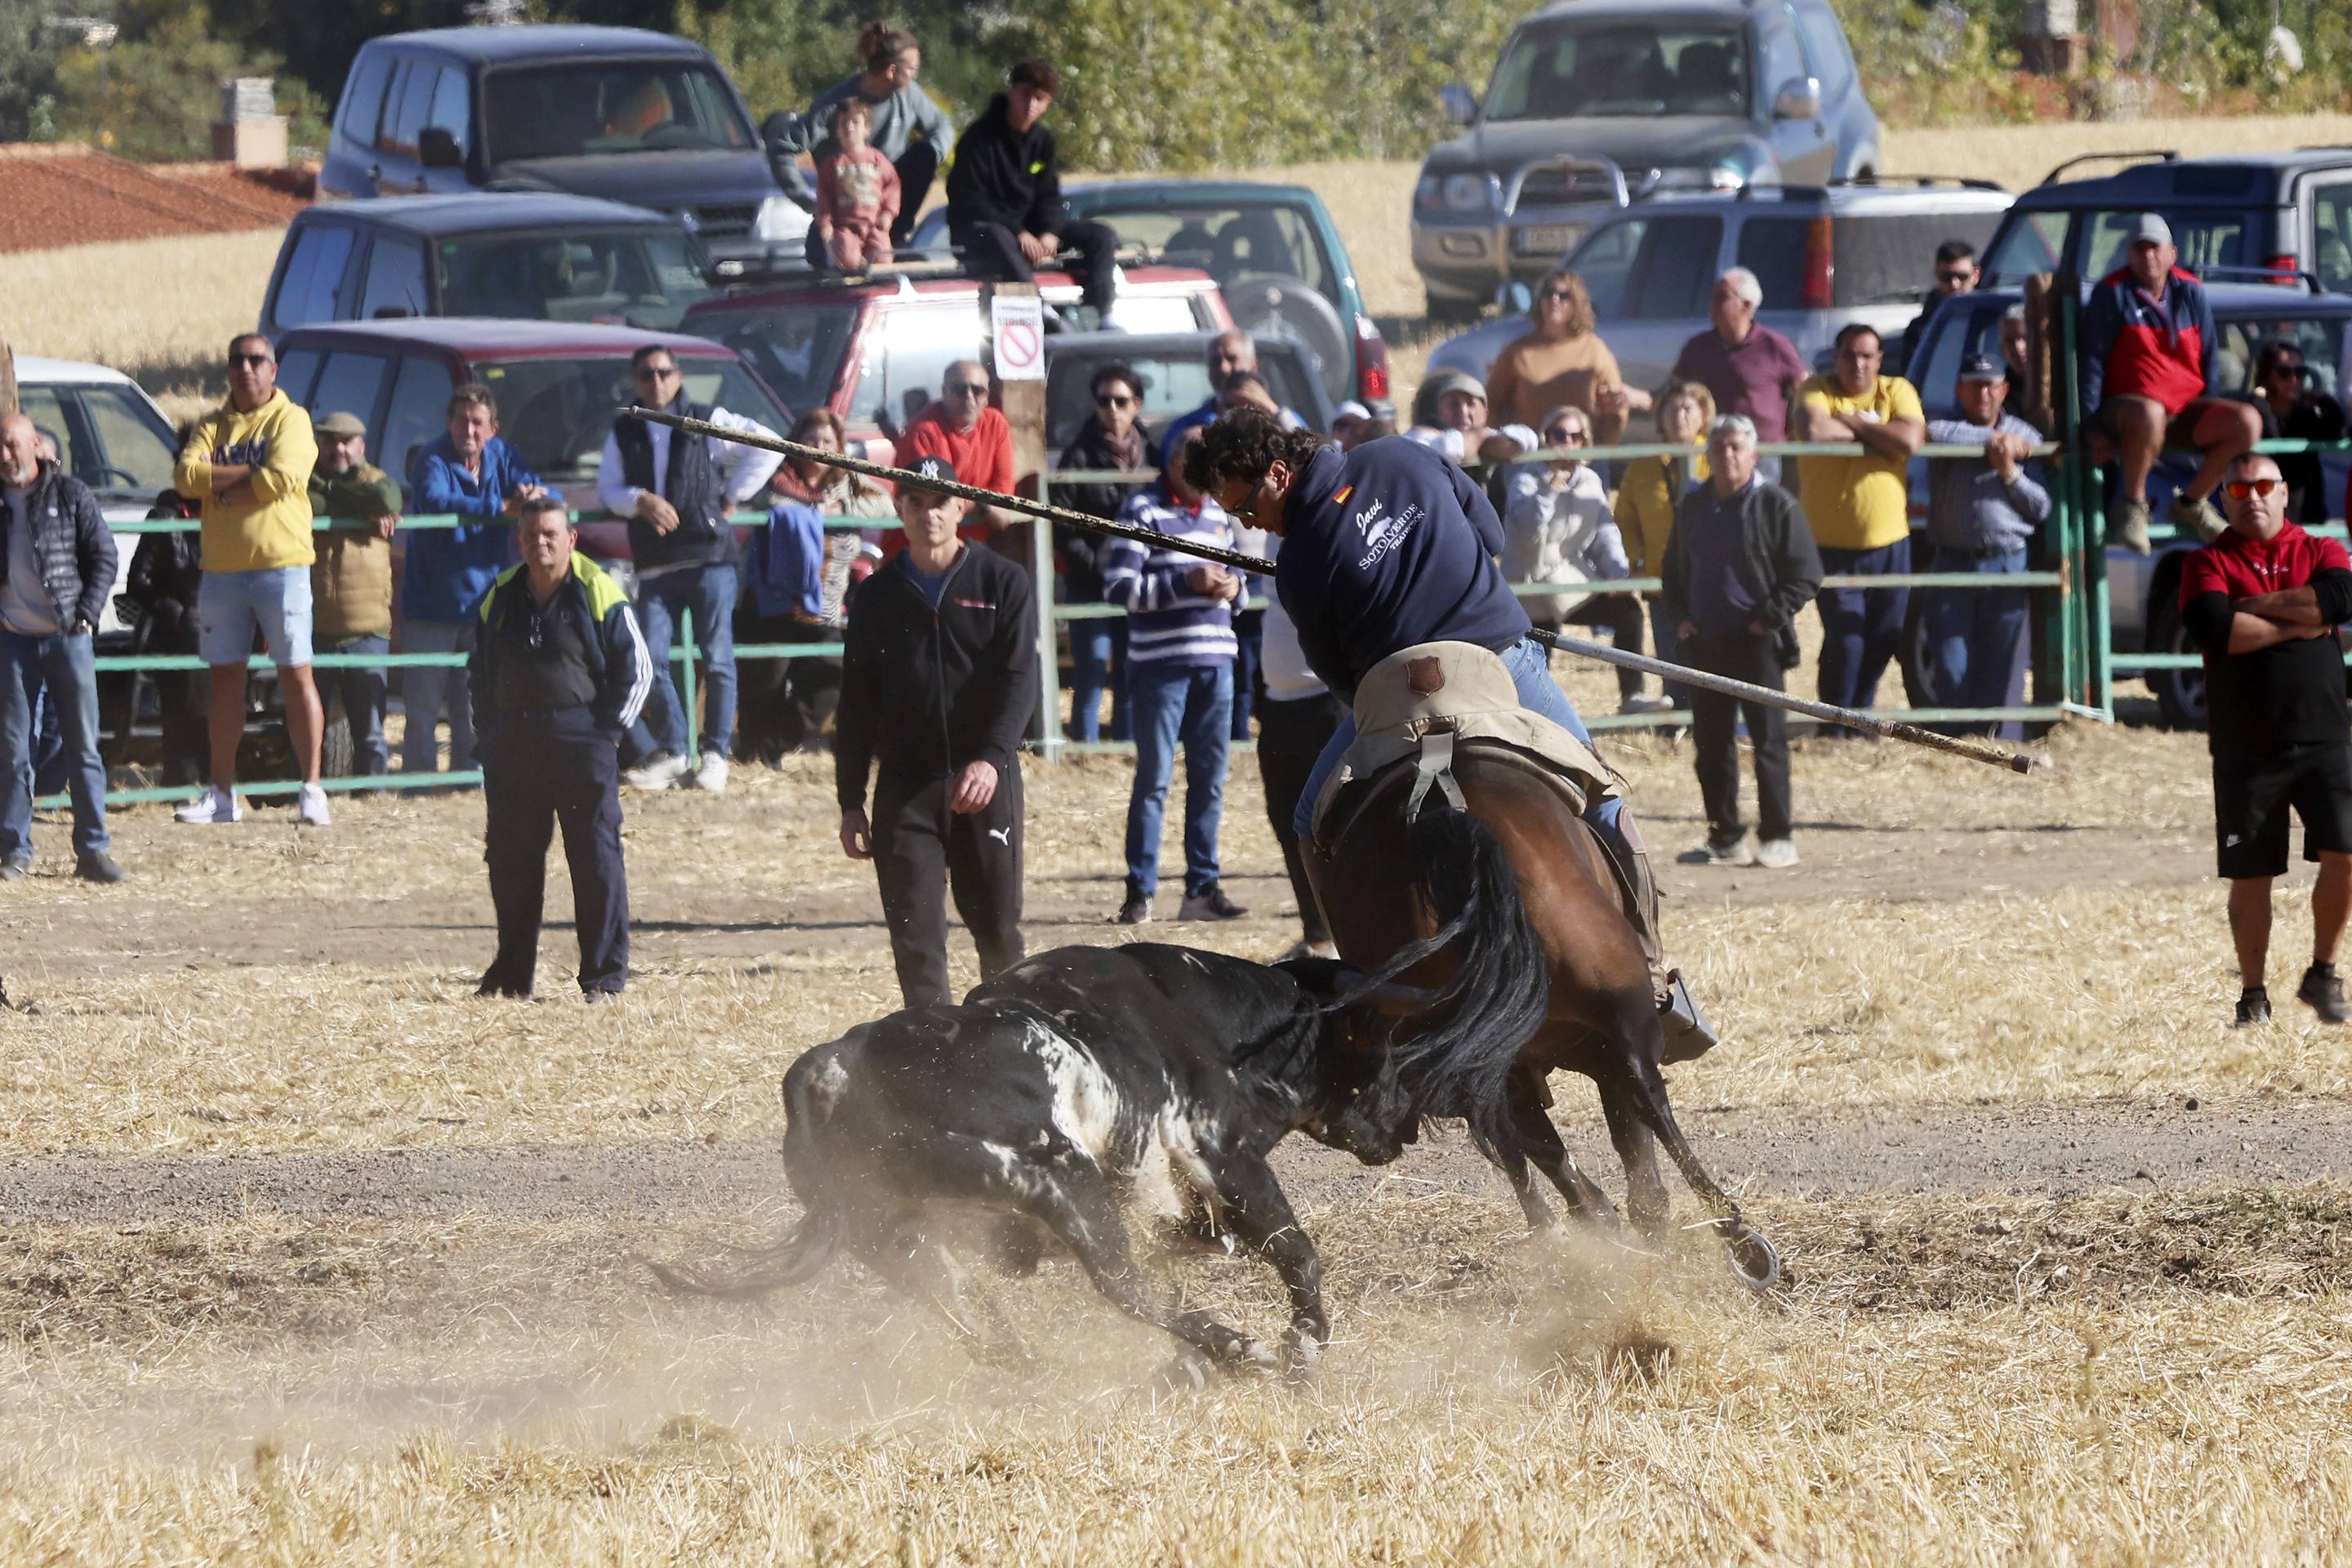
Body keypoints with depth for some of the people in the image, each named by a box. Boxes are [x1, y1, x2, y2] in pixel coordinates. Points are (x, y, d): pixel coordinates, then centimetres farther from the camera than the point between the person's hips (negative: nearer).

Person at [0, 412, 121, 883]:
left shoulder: (70, 495, 1)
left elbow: (104, 557, 4)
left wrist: (85, 616, -5)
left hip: (67, 636, -1)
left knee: (83, 746, -1)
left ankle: (92, 849, 3)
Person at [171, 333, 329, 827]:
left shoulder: (290, 421, 1)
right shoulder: (214, 426, 13)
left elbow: (284, 478, -16)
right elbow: (186, 476, -3)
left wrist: (221, 484, -7)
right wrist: (247, 474, -10)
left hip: (280, 566, -4)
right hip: (221, 569, 4)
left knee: (296, 674, -5)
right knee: (226, 677, 8)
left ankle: (311, 790, -1)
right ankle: (222, 795, 13)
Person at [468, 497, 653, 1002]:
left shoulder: (598, 593, -4)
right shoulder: (501, 596, 10)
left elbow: (637, 667, 0)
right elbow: (478, 670, 22)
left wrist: (609, 729, -5)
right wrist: (489, 728, 13)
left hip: (581, 742, -5)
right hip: (512, 746, 5)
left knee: (596, 859, -5)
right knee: (511, 861, 9)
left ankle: (605, 975, -1)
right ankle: (512, 973, 19)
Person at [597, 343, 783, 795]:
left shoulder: (706, 422, 3)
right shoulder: (624, 433, 12)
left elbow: (766, 445, 3)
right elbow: (607, 489, 8)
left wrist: (733, 495, 0)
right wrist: (641, 500, -12)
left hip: (709, 558, -3)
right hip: (655, 566, 3)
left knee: (718, 657, -2)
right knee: (652, 659, -3)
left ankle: (716, 753, 6)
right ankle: (673, 749, 10)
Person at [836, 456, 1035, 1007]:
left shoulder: (1002, 583, 3)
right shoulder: (877, 595, 10)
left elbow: (1019, 680, -8)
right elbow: (857, 704, 12)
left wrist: (991, 758, -24)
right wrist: (850, 801, 7)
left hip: (988, 782, -1)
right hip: (904, 786, 1)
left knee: (998, 929, 5)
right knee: (916, 936, -6)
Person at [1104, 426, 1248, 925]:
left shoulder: (1216, 513, 15)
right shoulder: (1143, 510, -5)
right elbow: (1118, 586, -12)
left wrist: (1234, 586, 1)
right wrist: (1186, 582, -20)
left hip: (1215, 660, 6)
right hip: (1160, 663, -6)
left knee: (1210, 780, 7)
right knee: (1154, 778, -4)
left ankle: (1202, 888, 13)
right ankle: (1140, 891, 0)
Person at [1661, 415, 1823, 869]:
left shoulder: (1774, 505, -3)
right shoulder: (1693, 507, 13)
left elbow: (1806, 575, -3)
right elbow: (1673, 570, 25)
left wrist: (1771, 617, -10)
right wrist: (1679, 615, 10)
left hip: (1757, 643, -5)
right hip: (1705, 643, 5)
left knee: (1768, 739, -5)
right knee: (1711, 743, 6)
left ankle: (1778, 837, -1)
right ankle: (1725, 838, 13)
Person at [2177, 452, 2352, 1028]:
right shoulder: (2208, 564, 5)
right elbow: (2214, 630, -15)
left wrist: (2255, 606, -11)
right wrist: (2299, 624, -10)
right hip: (2245, 748, -1)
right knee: (2249, 875, 2)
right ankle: (2253, 996, 15)